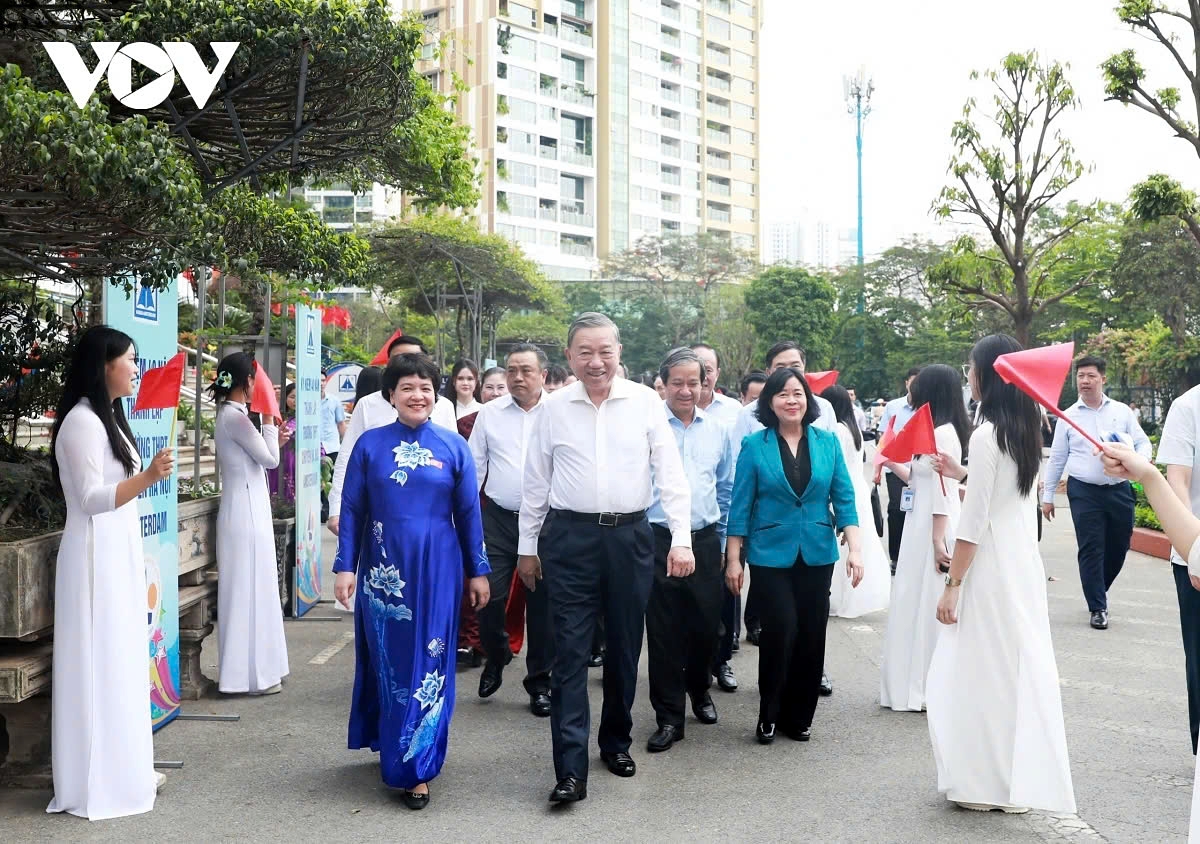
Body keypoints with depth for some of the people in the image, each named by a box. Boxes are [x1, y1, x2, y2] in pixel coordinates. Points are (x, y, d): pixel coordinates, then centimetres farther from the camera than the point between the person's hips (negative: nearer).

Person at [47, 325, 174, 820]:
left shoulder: (107, 417, 14)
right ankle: (98, 782, 5)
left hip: (118, 554, 10)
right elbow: (91, 499, -21)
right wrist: (147, 477, -35)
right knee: (99, 666, -4)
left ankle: (122, 768, 21)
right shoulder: (82, 421, -16)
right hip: (96, 557, -10)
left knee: (120, 662, 13)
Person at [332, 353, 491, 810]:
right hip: (383, 568, 0)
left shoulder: (453, 446, 1)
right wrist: (345, 567, -3)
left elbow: (468, 512, 4)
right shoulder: (370, 444, 1)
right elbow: (351, 510, 2)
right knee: (388, 663, 11)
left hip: (436, 569, 0)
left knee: (429, 664, 2)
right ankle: (392, 746, 30)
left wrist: (478, 571, 4)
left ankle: (415, 766, 10)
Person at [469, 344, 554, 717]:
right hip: (498, 518, 2)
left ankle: (540, 680, 20)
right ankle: (496, 658, 29)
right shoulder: (489, 413, 6)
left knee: (542, 604, 6)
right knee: (489, 596, 0)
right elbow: (474, 465, 9)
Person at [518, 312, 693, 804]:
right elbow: (535, 483, 9)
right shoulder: (554, 409, 3)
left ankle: (617, 742, 32)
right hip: (571, 538, 0)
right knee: (570, 653, -3)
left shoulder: (645, 403, 0)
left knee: (624, 649, 13)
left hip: (629, 537, 1)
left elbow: (671, 473, 0)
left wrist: (681, 538, -7)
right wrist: (527, 547, 10)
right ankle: (571, 769, 0)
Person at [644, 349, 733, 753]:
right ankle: (669, 717, 13)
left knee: (707, 625, 11)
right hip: (658, 541, -3)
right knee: (664, 631, 1)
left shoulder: (717, 430, 8)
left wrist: (721, 536, 15)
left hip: (706, 541, 3)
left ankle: (699, 689, 39)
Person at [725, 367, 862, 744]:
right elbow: (741, 505, -1)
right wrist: (733, 558, -2)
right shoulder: (754, 445, -2)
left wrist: (854, 548, -5)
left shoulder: (828, 442, 3)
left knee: (811, 635, 6)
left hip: (817, 554, 3)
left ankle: (799, 716, 22)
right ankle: (769, 714, 11)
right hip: (770, 555, -2)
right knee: (781, 629, -9)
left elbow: (844, 498, 4)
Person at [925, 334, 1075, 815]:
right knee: (1018, 665, 12)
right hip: (1024, 563, 8)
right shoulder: (1027, 431, 8)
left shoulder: (986, 434, -16)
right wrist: (965, 475, 20)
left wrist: (951, 585, -14)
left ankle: (985, 782, 10)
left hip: (991, 568, -8)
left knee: (982, 668, 2)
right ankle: (1018, 779, 21)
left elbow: (974, 522, -18)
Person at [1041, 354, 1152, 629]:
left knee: (1119, 547, 10)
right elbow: (1056, 459, 7)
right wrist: (1047, 496, 6)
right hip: (1084, 492, -2)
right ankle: (1098, 607, 6)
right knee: (1091, 550, -3)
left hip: (1119, 490, 2)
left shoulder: (1121, 411, 6)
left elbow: (1143, 443, 6)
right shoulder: (1069, 416, 4)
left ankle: (1098, 591, 34)